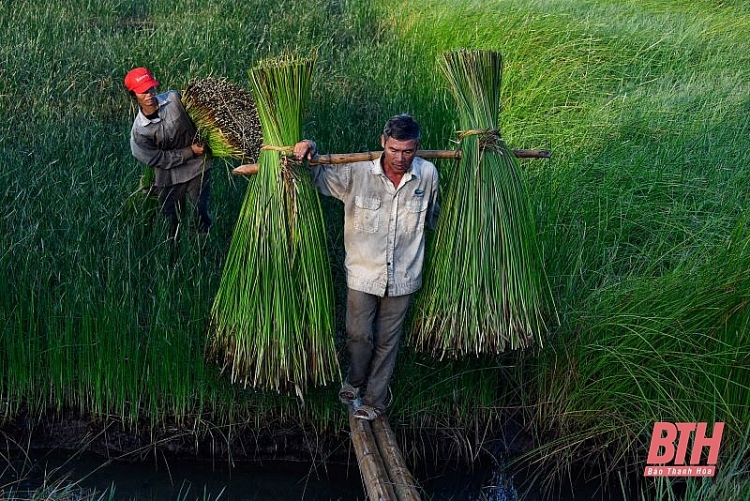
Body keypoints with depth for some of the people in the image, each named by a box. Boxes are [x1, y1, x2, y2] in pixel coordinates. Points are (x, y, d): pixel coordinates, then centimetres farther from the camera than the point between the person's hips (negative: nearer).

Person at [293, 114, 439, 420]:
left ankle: (374, 401, 32)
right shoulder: (356, 171, -15)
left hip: (403, 277, 2)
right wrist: (309, 151, -23)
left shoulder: (428, 174, -8)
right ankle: (354, 382, 37)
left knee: (387, 341, 14)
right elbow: (318, 175, -2)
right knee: (359, 336, 5)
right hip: (363, 272, -1)